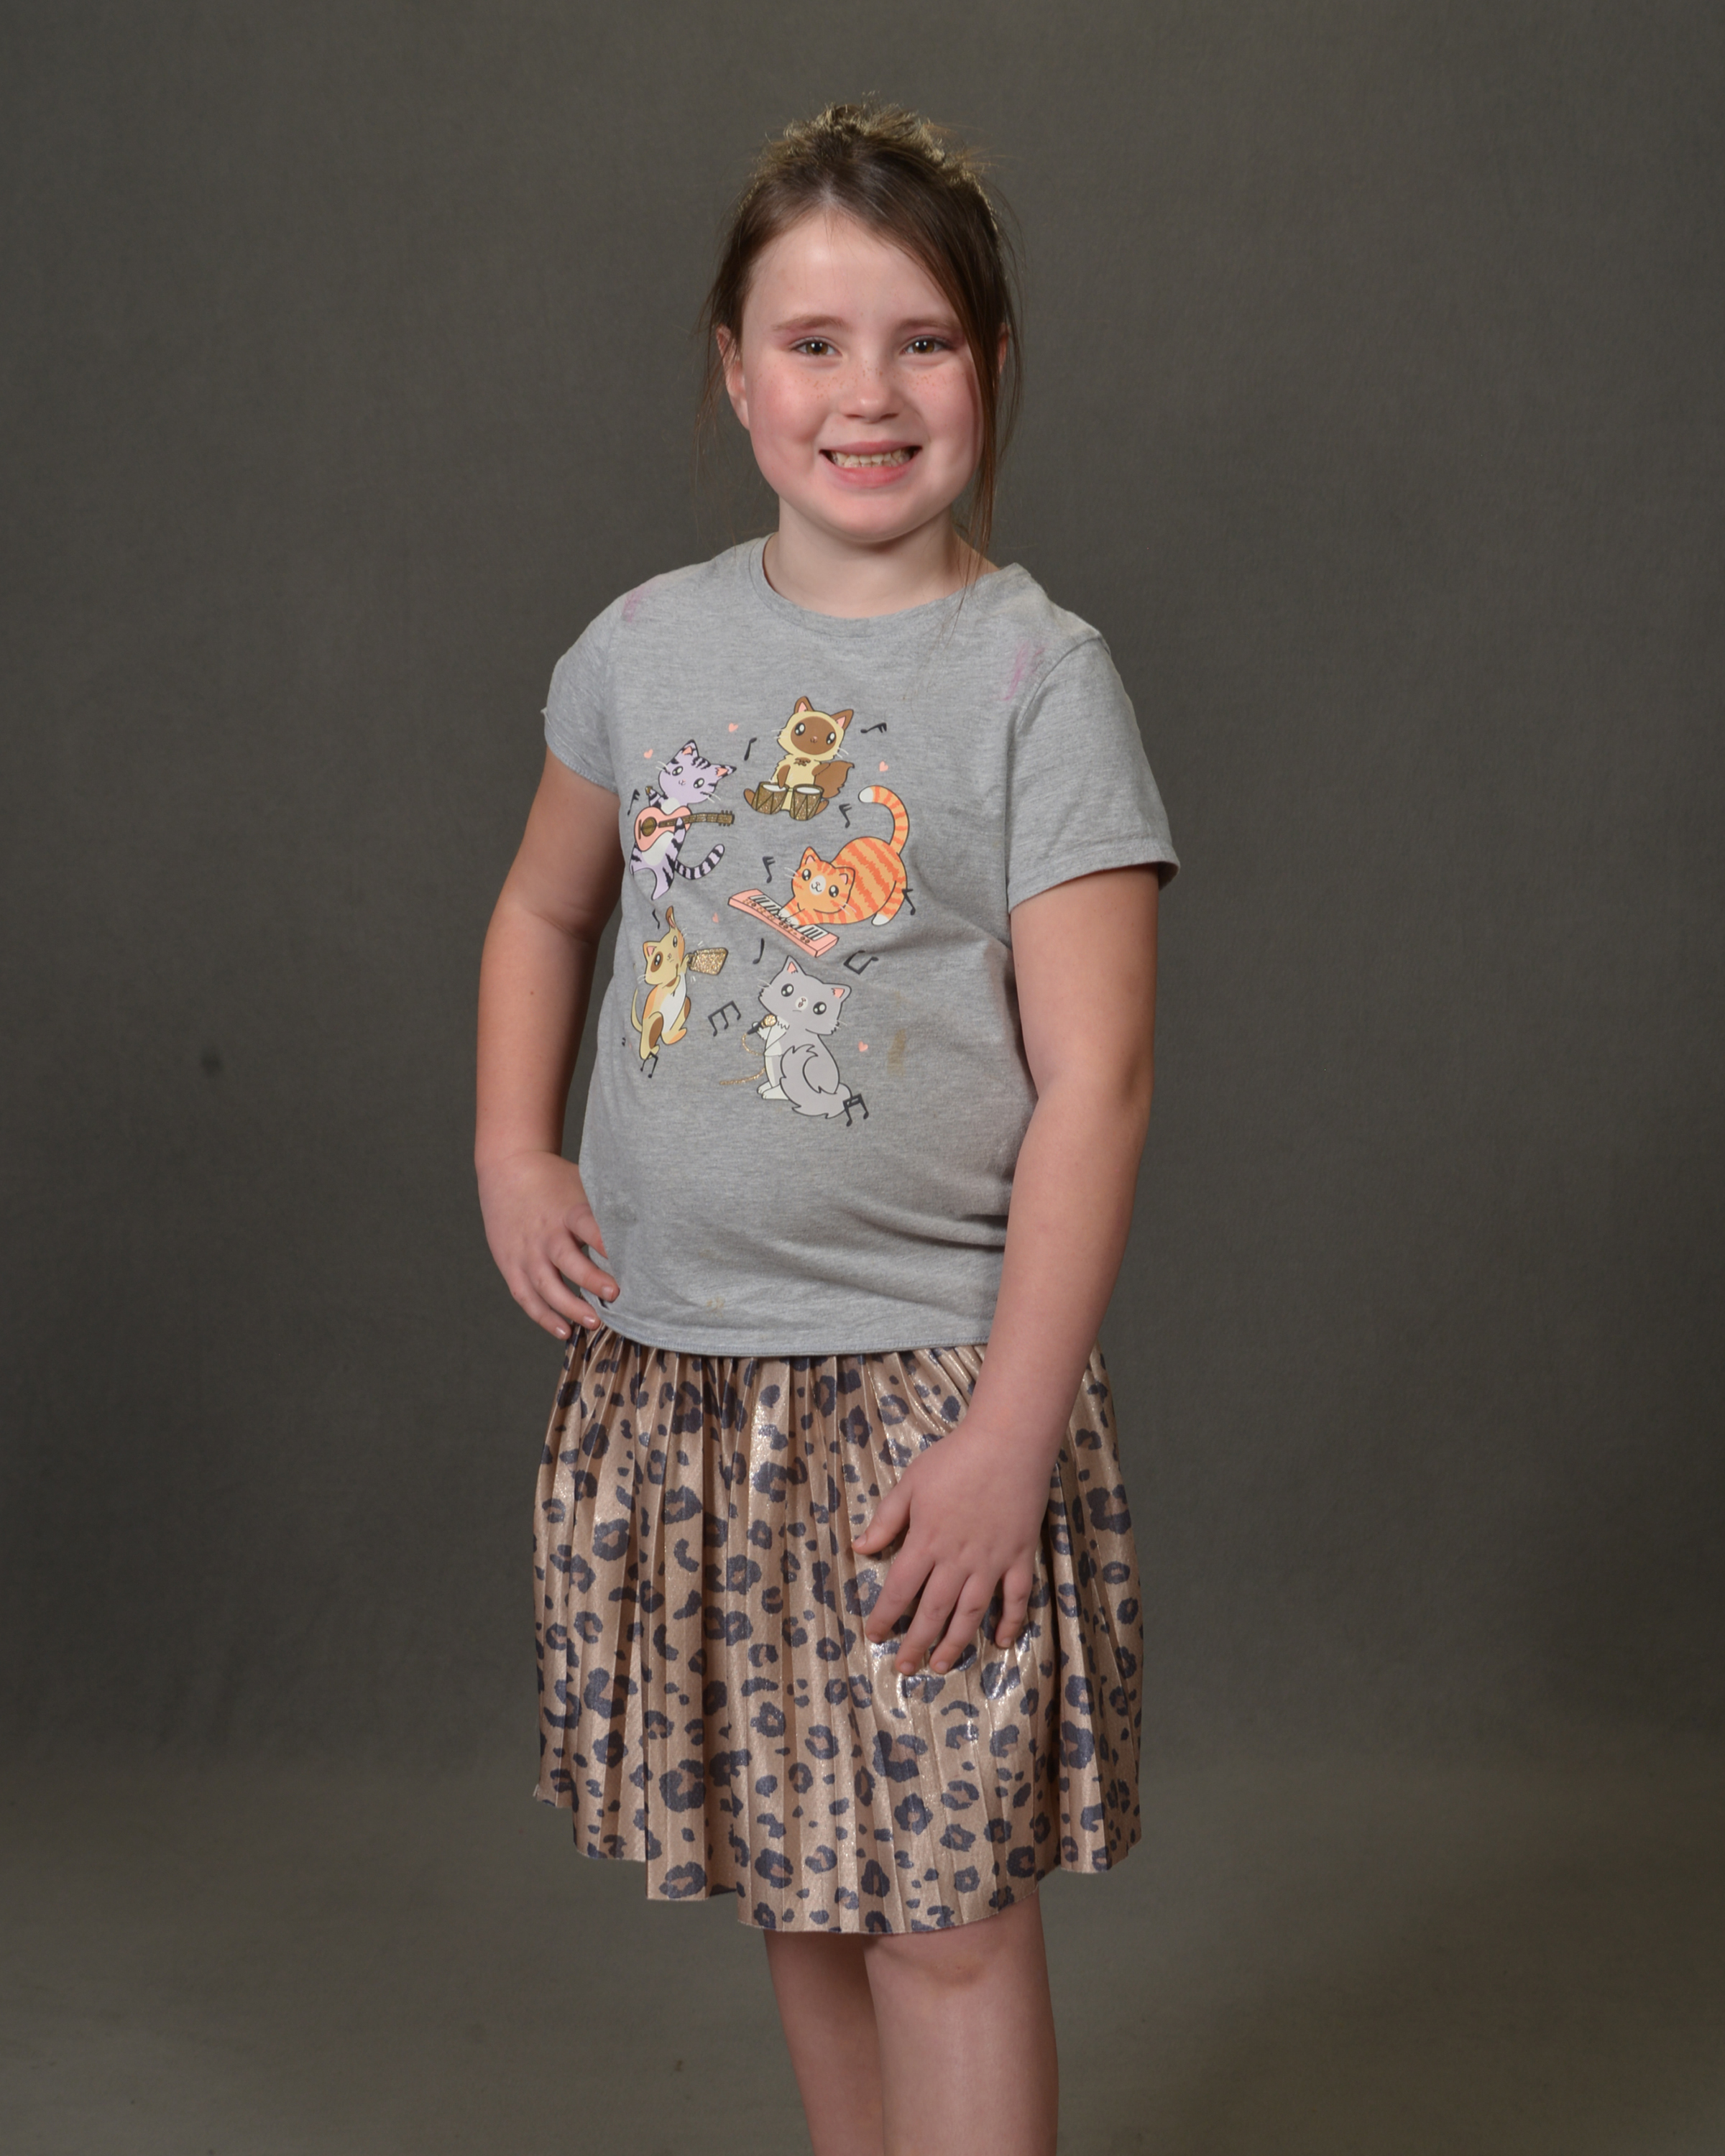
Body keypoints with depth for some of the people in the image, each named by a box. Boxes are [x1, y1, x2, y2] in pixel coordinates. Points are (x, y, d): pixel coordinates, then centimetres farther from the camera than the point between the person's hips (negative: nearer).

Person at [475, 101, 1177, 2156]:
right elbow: (543, 913, 22)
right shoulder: (651, 643, 5)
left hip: (923, 1386, -4)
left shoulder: (1038, 675, -9)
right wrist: (513, 1157, 7)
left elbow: (1091, 1082, -12)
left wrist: (1011, 1434, -16)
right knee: (791, 1889, 17)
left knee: (946, 1911, 1)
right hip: (667, 1372, 5)